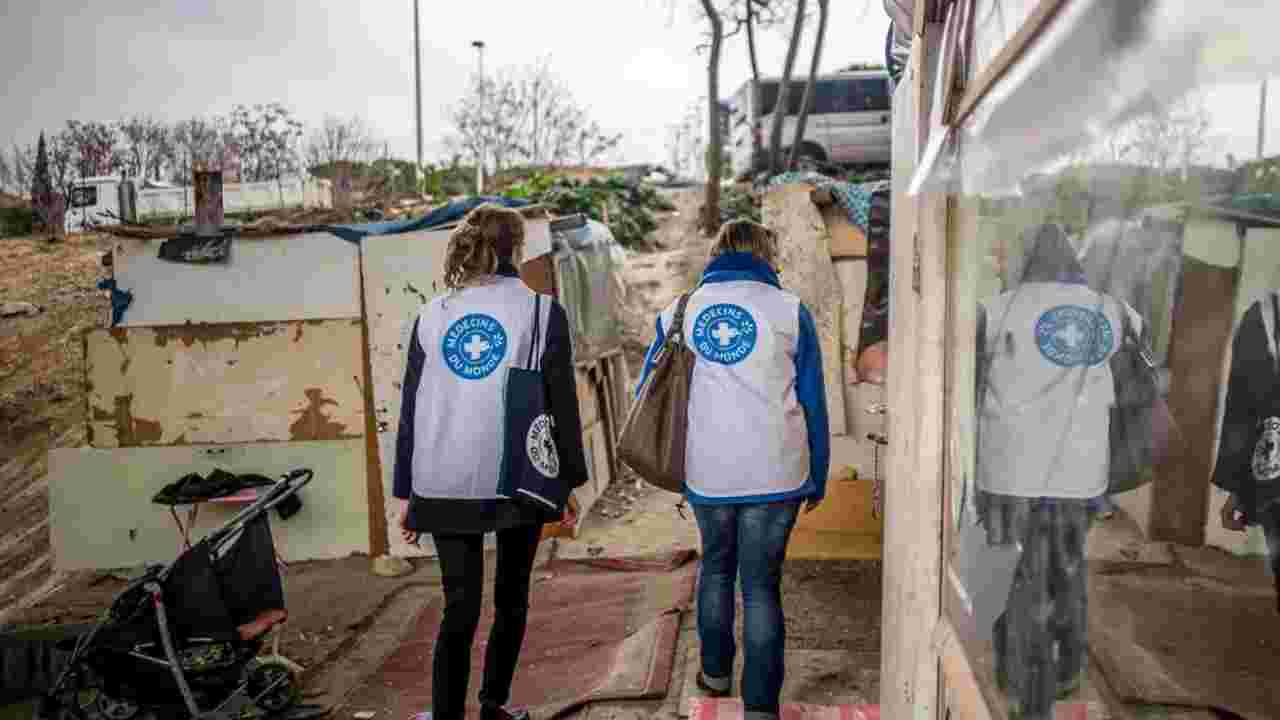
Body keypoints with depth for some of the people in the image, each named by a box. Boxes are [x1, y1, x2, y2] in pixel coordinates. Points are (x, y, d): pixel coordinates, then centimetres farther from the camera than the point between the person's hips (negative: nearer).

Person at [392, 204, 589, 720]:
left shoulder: (431, 315, 5)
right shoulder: (541, 311, -3)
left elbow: (410, 411, 6)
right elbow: (562, 404, -3)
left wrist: (405, 491, 12)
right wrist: (571, 478, 5)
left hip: (444, 485, 2)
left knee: (460, 608, 7)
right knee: (511, 597, 18)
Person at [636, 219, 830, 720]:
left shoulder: (682, 309, 7)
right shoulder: (789, 309, 1)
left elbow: (650, 385, 14)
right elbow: (813, 401, 2)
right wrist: (817, 478, 8)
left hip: (707, 471, 2)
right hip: (775, 471, -2)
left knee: (715, 567, 23)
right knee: (761, 584, 5)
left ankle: (715, 670, 35)